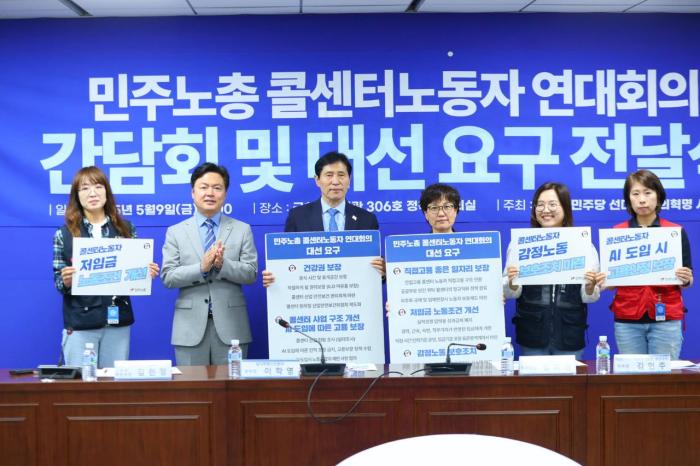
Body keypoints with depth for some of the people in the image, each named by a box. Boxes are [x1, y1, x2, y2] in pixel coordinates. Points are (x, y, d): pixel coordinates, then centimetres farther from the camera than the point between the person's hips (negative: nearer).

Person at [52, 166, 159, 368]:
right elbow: (59, 283, 1)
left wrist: (146, 273, -11)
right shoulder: (64, 235, 2)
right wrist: (66, 281, -20)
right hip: (79, 322, -1)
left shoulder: (126, 229, 6)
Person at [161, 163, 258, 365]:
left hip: (230, 325, 0)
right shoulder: (175, 232, 8)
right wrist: (202, 267, -16)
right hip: (191, 326, 0)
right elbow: (168, 277, -1)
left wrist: (223, 264, -17)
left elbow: (250, 274, 0)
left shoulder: (242, 230, 8)